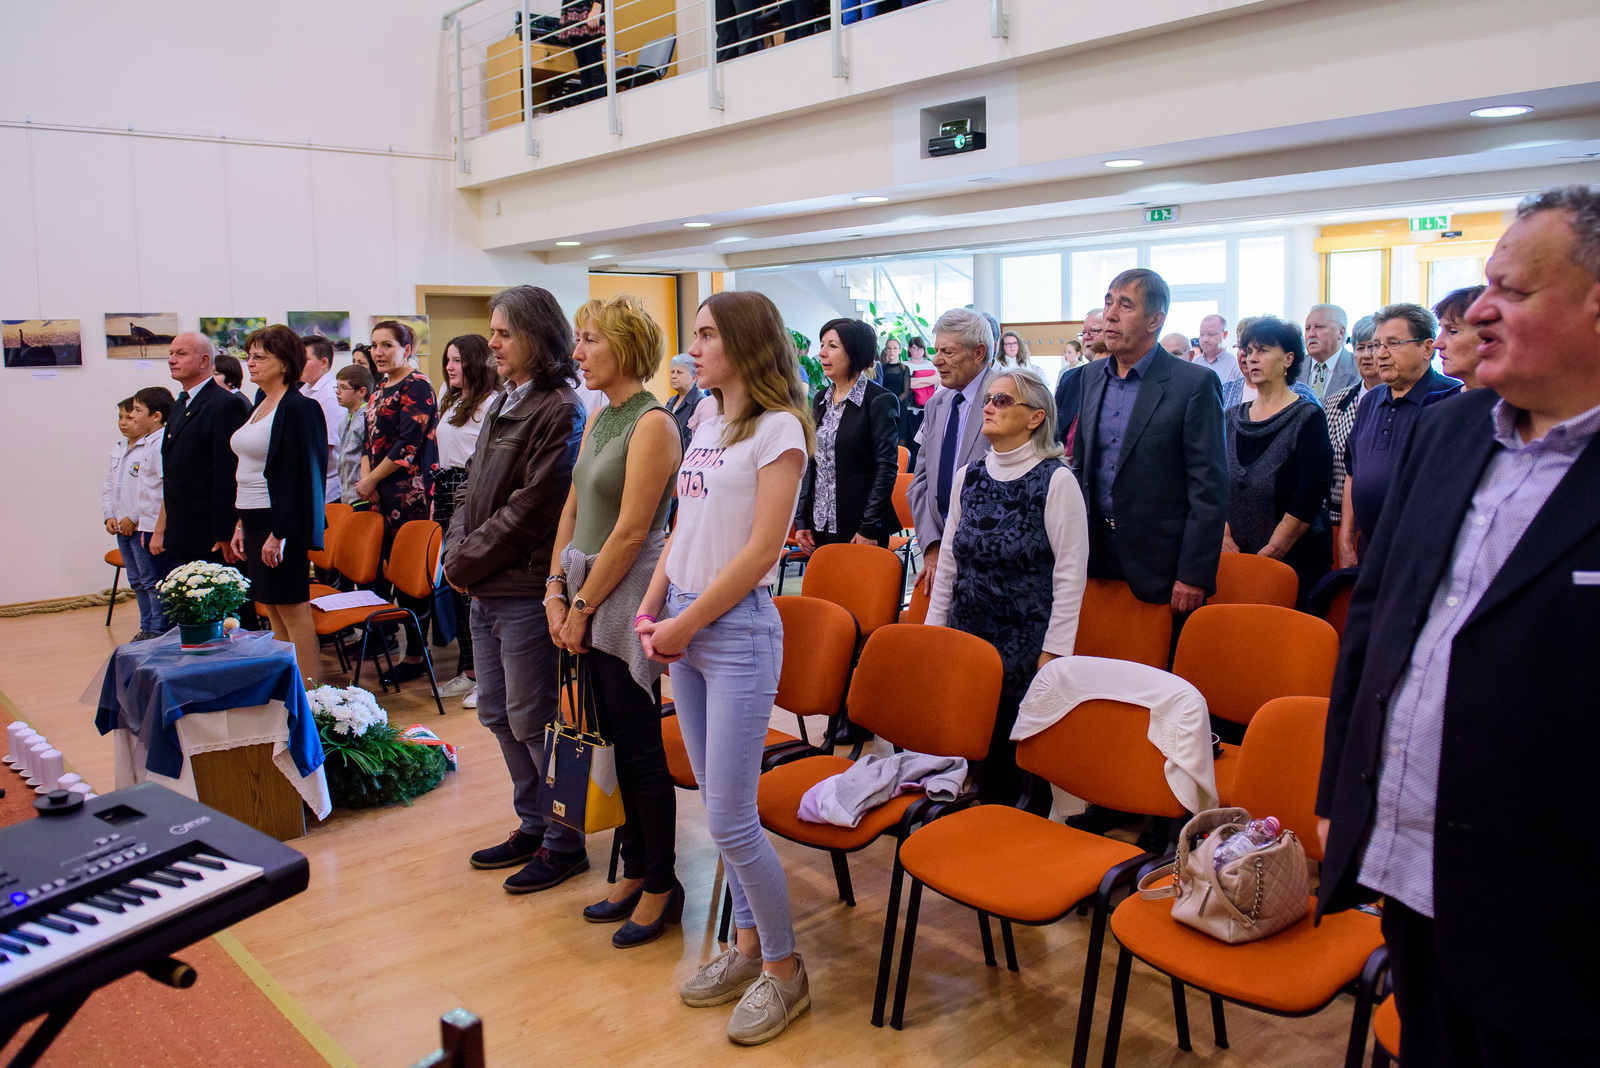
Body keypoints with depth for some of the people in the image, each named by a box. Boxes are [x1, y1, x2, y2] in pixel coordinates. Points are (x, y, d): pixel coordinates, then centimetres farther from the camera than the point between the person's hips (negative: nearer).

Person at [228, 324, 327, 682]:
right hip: (254, 520, 9)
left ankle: (308, 692, 4)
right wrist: (241, 524, 14)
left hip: (281, 522, -9)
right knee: (272, 611, 13)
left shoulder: (300, 408, -13)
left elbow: (303, 475, -19)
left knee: (293, 610, -4)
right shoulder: (259, 406, 15)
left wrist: (279, 533, -21)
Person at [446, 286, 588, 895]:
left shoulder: (560, 411, -14)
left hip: (525, 592, -9)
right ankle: (533, 825, 34)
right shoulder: (504, 405, 14)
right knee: (497, 714, 18)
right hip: (485, 590, 9)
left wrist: (468, 560, -12)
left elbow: (529, 510, -19)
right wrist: (458, 550, 0)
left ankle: (564, 843, 17)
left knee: (533, 720, 1)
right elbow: (472, 490, 15)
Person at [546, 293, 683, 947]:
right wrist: (556, 589, 4)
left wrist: (583, 607, -12)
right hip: (588, 600, 8)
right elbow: (573, 510, 14)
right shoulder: (599, 419, 13)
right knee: (618, 741, 15)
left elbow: (630, 532, -18)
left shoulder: (653, 424, -14)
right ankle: (636, 871, 28)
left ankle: (661, 887, 16)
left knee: (640, 748, 1)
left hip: (627, 599, -8)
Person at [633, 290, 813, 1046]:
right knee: (717, 807, 15)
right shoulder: (705, 428, 12)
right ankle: (747, 943, 32)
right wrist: (652, 610, 3)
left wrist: (686, 623, -12)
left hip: (739, 631, -7)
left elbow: (762, 548, -15)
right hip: (686, 629, 7)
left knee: (729, 820, -4)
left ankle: (784, 969, 16)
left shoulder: (778, 429, -10)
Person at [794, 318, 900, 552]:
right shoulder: (821, 400, 12)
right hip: (819, 525, 6)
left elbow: (887, 468, -10)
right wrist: (801, 520, 6)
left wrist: (869, 528, -15)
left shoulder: (880, 401, -7)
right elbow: (810, 463, 13)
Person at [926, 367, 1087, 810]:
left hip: (1026, 647, -5)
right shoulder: (969, 476, 7)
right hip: (968, 638, 5)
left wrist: (1053, 653, -13)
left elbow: (1071, 575, -10)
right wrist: (933, 633, 9)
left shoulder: (1056, 480, -9)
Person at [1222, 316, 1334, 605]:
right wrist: (1225, 537, -8)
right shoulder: (1233, 418, 8)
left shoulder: (1308, 417, -6)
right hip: (1236, 558, 4)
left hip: (1295, 559, -4)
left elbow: (1310, 496, -13)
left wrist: (1269, 554, -16)